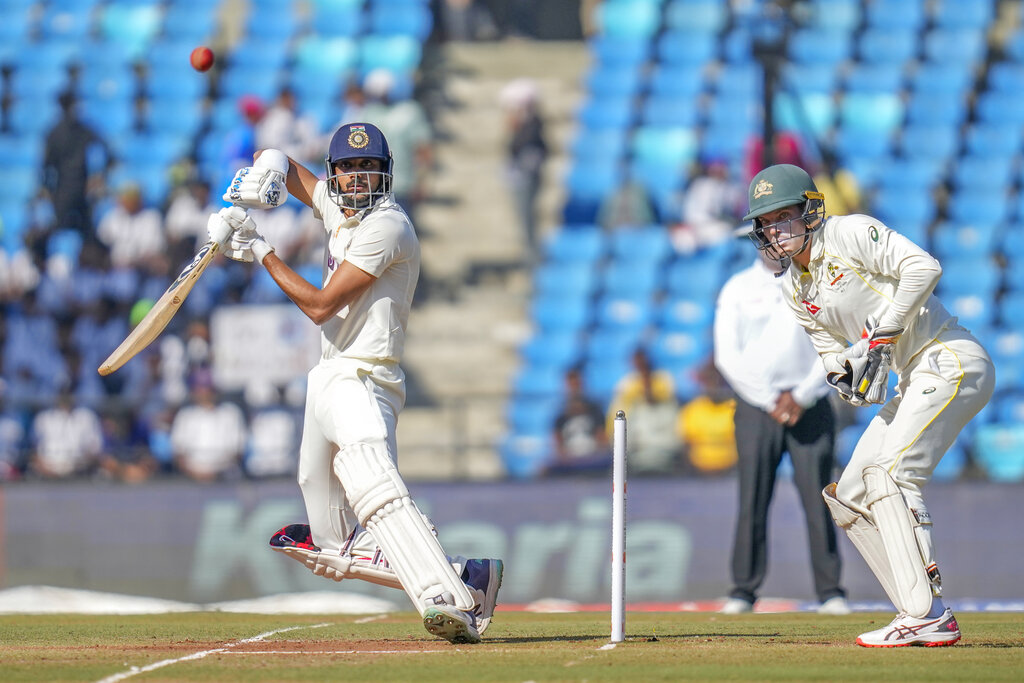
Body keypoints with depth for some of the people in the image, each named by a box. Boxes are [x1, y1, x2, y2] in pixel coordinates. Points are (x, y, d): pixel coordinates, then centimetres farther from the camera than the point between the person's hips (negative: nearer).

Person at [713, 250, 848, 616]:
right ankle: (743, 591, -1)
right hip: (756, 405, 0)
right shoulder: (737, 290, 6)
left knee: (817, 500, -5)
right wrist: (769, 401, -9)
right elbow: (728, 355, -1)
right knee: (752, 501, -5)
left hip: (809, 405, 0)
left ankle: (830, 591, -2)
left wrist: (801, 397, -10)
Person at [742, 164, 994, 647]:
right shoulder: (796, 289, 15)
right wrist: (843, 374, -5)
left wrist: (883, 334, -22)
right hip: (915, 380, 10)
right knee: (848, 497, 7)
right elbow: (832, 352, 19)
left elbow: (922, 266, -22)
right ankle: (921, 615, 3)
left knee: (889, 473, -21)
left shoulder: (850, 234, -10)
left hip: (952, 360, -10)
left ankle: (927, 616, -23)